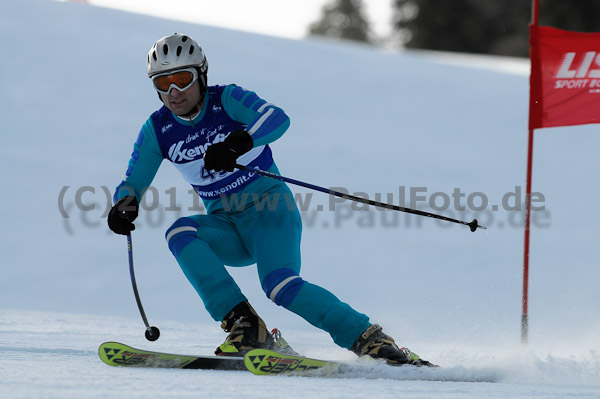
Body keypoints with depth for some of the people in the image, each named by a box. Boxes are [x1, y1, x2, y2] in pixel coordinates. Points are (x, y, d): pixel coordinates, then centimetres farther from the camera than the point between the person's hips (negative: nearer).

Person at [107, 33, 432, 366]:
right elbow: (132, 183, 3)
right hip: (226, 228, 5)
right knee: (179, 232, -27)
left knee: (279, 284, -30)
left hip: (269, 211, -5)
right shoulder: (157, 130, 1)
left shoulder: (227, 100, -11)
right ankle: (244, 325, -28)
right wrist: (125, 204, -22)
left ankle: (367, 338, -23)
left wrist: (237, 143, -47)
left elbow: (277, 118, -29)